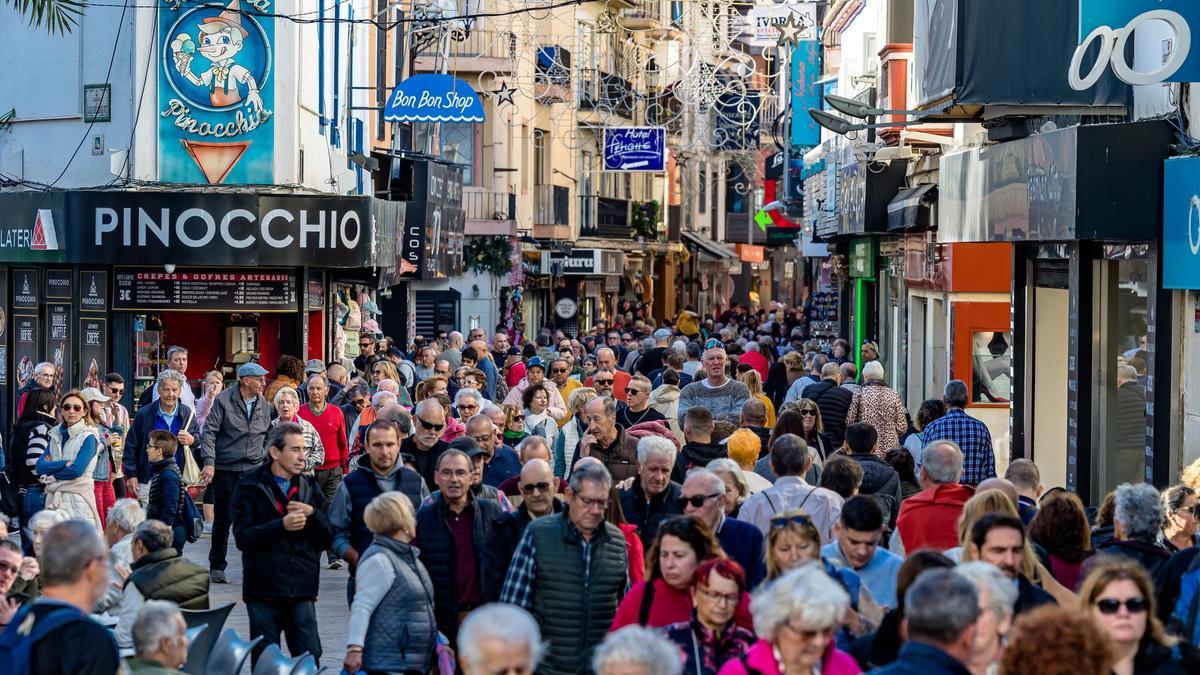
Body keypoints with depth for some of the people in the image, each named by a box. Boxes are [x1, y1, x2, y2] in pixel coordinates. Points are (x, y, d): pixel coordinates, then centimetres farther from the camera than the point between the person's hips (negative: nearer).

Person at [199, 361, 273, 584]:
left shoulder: (264, 405, 10)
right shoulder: (224, 400, -4)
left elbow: (269, 436, 21)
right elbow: (208, 431, -6)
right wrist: (209, 462, -14)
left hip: (254, 469, 3)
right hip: (225, 469, -3)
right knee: (223, 519, 4)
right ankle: (216, 567, 16)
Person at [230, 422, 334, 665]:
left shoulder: (310, 487, 13)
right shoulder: (249, 487, 1)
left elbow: (327, 539, 9)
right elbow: (243, 537, -11)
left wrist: (312, 514, -9)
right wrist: (282, 525, -22)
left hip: (301, 590, 2)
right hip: (263, 589, -2)